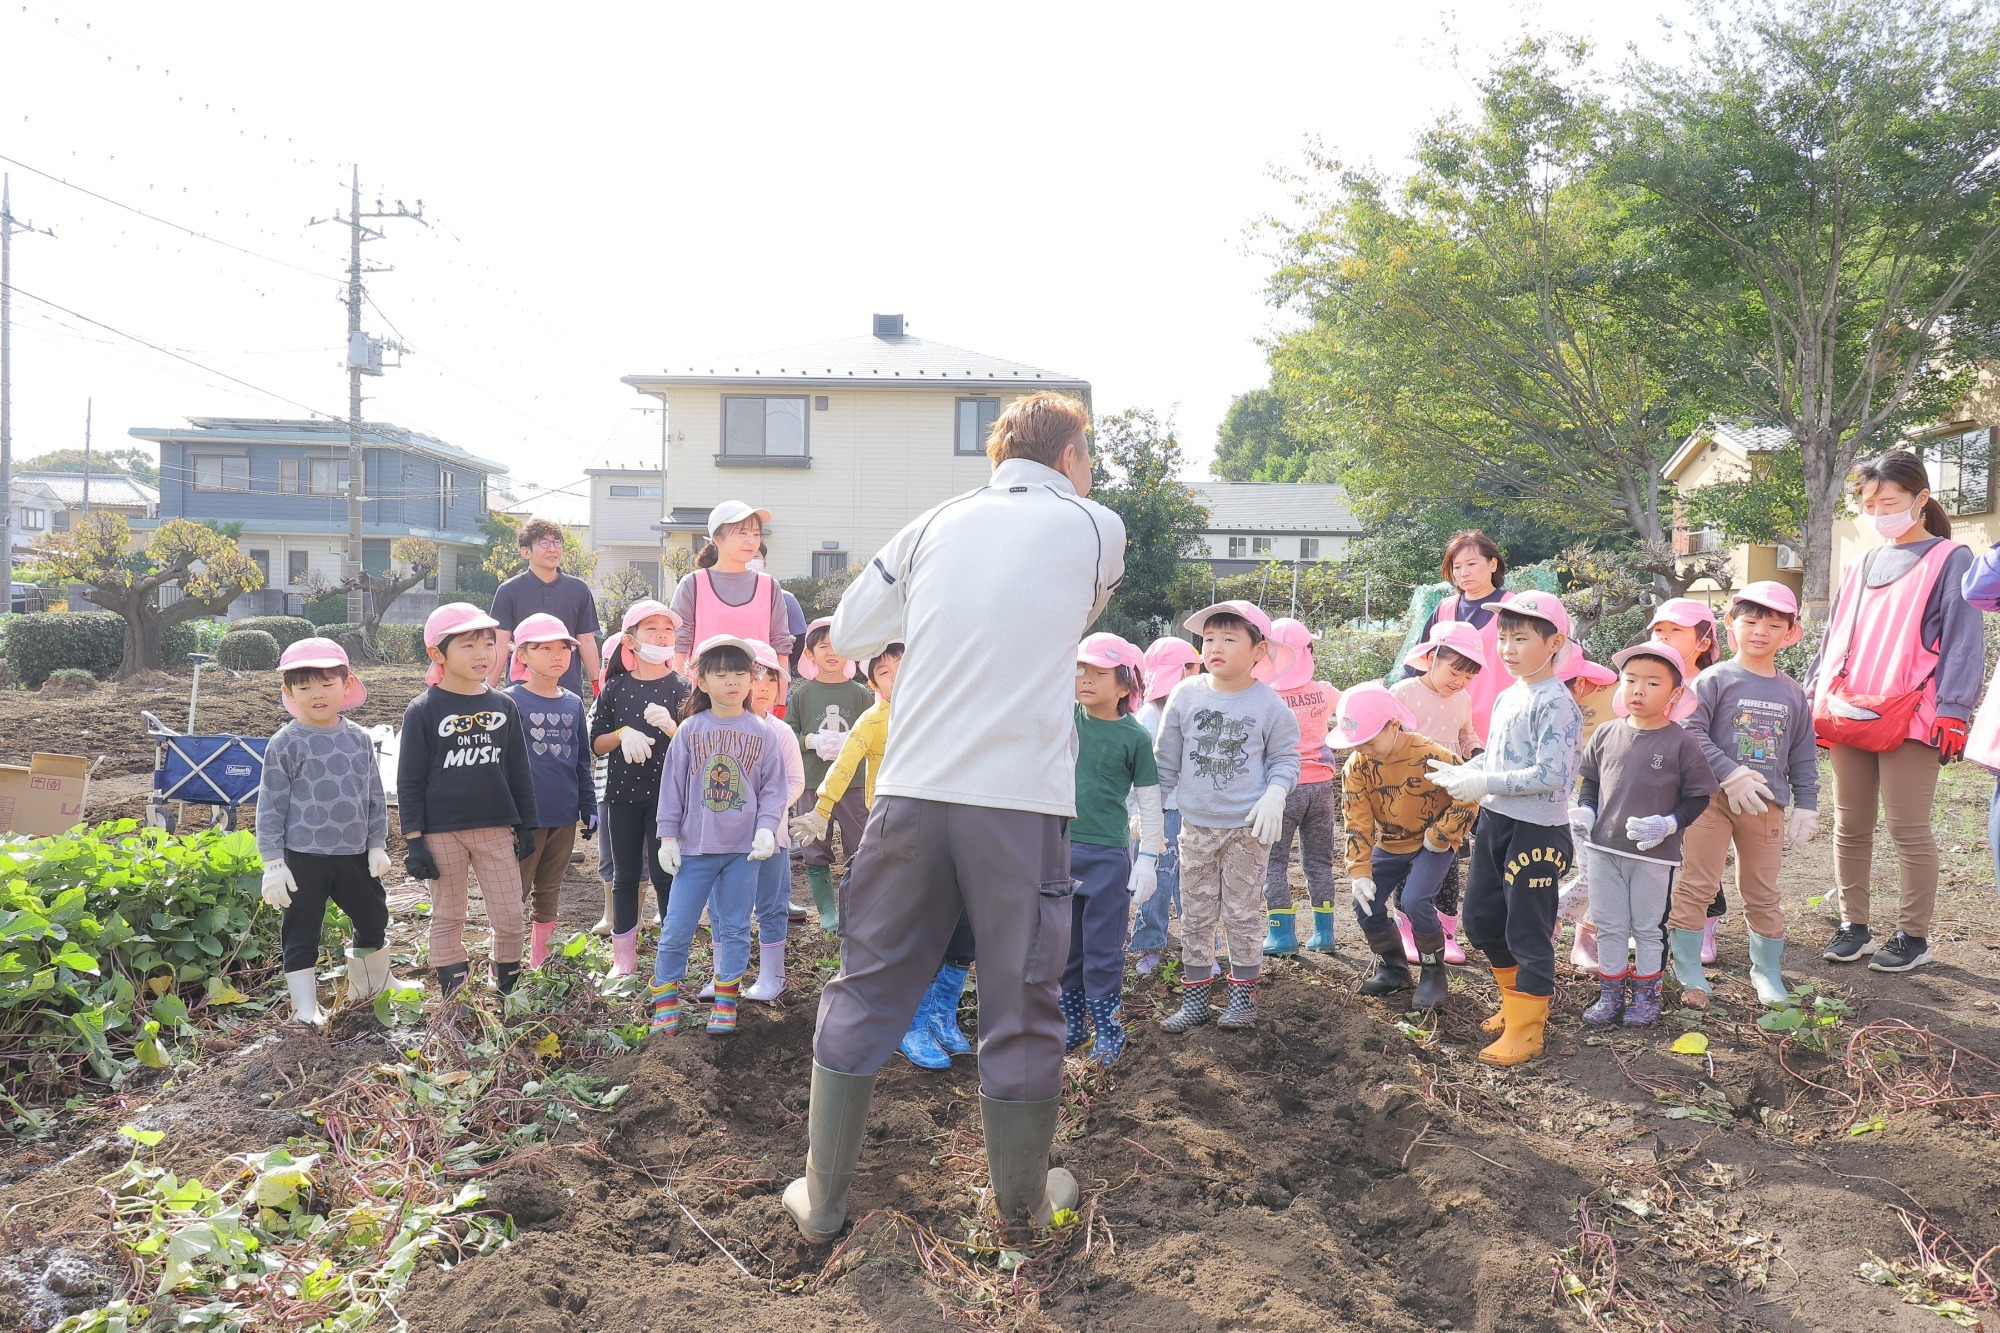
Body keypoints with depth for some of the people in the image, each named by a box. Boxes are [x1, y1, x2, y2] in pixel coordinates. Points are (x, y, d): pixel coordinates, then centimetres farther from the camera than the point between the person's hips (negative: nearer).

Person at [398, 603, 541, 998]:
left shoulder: (504, 706, 4)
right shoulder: (423, 711, -6)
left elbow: (519, 771, 10)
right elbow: (409, 780, -4)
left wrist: (526, 826, 10)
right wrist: (413, 840, -7)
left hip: (496, 830, 3)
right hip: (442, 833, -3)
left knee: (510, 919, 4)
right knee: (448, 919, 10)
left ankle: (507, 991, 23)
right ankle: (454, 1000, 21)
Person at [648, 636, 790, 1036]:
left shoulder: (762, 733, 1)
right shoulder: (690, 731, 0)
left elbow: (773, 788, 3)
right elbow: (672, 785, 3)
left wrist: (766, 828, -12)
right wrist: (668, 836, 0)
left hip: (744, 850, 1)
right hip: (695, 847, 0)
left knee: (735, 928, 9)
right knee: (676, 928, 2)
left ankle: (725, 1003, 20)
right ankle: (665, 1002, 15)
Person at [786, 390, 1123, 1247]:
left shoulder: (937, 524, 12)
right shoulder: (1096, 529, 6)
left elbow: (846, 636, 16)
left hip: (912, 791, 3)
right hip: (1022, 799, -2)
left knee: (864, 992, 13)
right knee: (1021, 1006, 11)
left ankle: (822, 1199, 22)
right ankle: (1021, 1203, 27)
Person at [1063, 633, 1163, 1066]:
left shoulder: (1135, 736, -5)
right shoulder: (1065, 719, 4)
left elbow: (1150, 801, -1)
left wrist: (1148, 858, -3)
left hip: (1107, 856, -3)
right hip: (1059, 848, 4)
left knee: (1103, 947, 5)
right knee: (1063, 943, 13)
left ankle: (1106, 1026, 20)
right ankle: (1073, 1021, 27)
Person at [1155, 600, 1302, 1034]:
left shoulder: (1269, 704, -7)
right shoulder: (1185, 696, -2)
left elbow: (1286, 758, 2)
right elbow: (1166, 759, 6)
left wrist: (1275, 794, -16)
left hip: (1248, 828, -2)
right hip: (1196, 825, 2)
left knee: (1242, 914, 7)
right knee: (1196, 914, 9)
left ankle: (1243, 994, 20)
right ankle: (1194, 996, 18)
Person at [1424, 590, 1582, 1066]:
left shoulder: (1555, 703, -17)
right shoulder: (1507, 697, 10)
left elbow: (1551, 774, -25)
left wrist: (1484, 784, -25)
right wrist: (1461, 771, 1)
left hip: (1537, 830, -9)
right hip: (1494, 821, 9)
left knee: (1528, 933, 2)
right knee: (1481, 919, 17)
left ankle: (1525, 1030, 15)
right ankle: (1518, 1001, 36)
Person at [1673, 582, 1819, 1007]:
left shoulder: (1792, 693, 9)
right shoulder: (1715, 680, -4)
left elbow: (1803, 755, 14)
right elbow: (1692, 732, -13)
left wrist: (1806, 806, 10)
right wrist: (1731, 774, -20)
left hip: (1767, 804, 4)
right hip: (1713, 798, -4)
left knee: (1762, 894, 11)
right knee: (1697, 886, -1)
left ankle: (1767, 972, 27)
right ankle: (1688, 971, 9)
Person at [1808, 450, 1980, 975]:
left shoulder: (1948, 561, 0)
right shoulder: (1860, 568, 17)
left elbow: (1962, 640, -6)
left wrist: (1951, 711, -13)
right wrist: (1814, 697, 13)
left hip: (1910, 719, -6)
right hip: (1847, 716, 6)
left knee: (1908, 829, -1)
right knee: (1850, 827, 9)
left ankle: (1913, 936, 10)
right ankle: (1853, 926, 19)